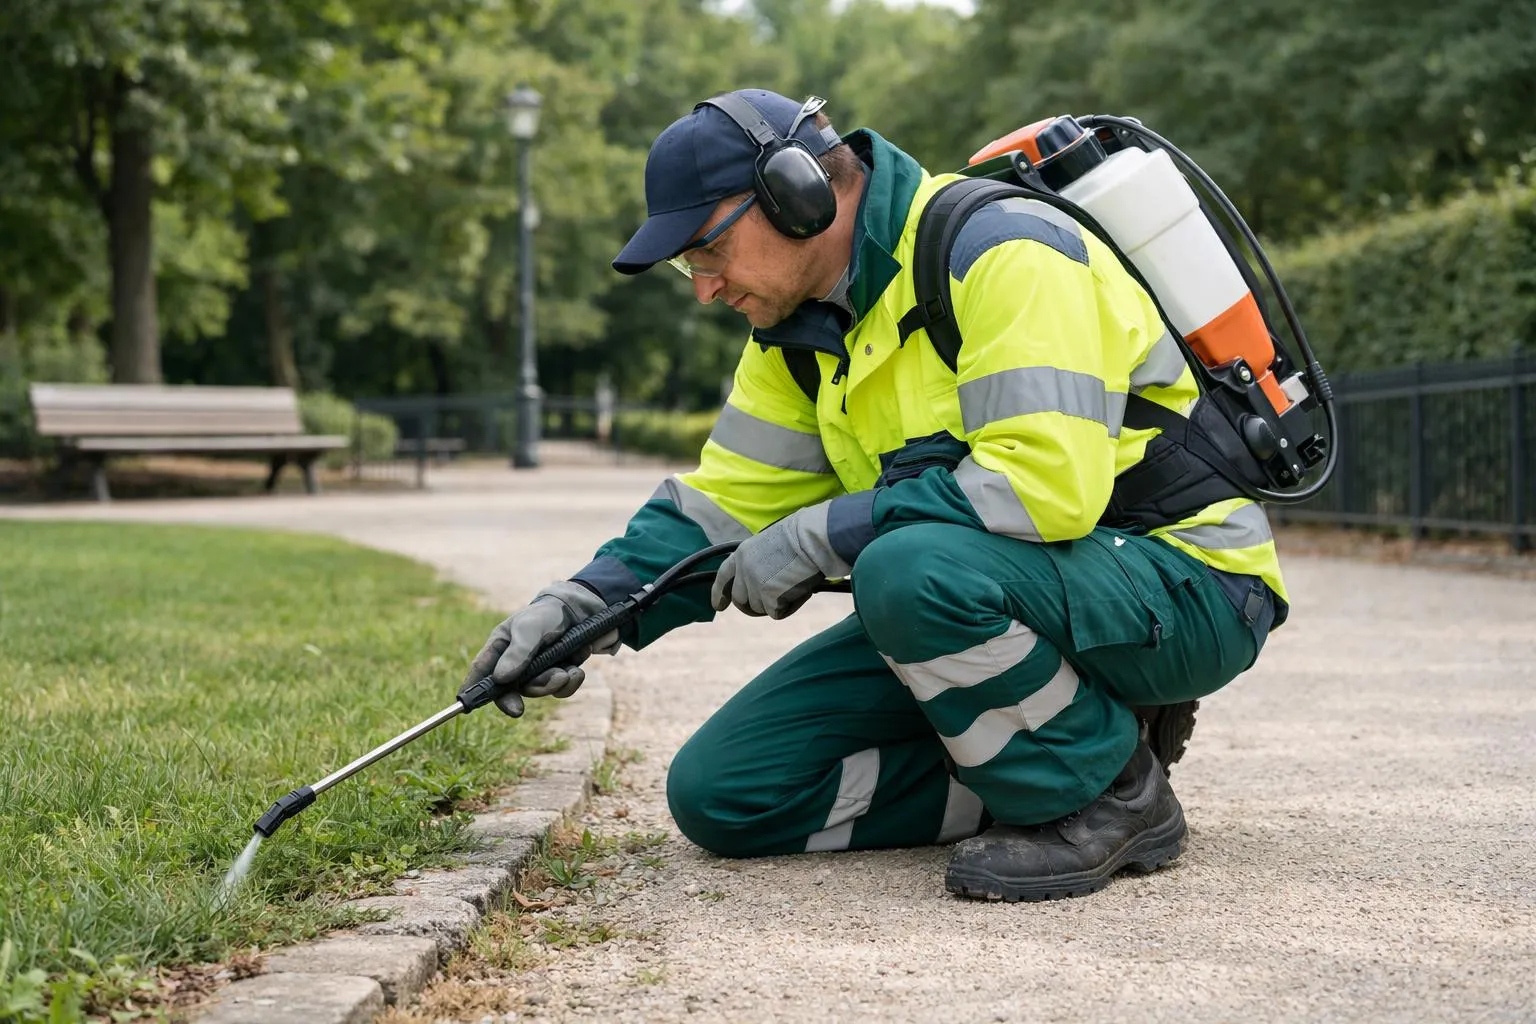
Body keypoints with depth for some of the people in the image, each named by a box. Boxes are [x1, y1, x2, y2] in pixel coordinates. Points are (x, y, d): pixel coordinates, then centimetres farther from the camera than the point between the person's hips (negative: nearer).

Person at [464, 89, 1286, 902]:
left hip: (1183, 589, -8)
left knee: (912, 568, -38)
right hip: (986, 599, 8)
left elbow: (1049, 480, -31)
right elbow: (731, 499, 10)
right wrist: (587, 603, -6)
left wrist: (824, 536, -24)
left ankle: (1112, 794, -15)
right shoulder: (801, 328, 8)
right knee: (720, 792, -3)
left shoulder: (999, 249, -20)